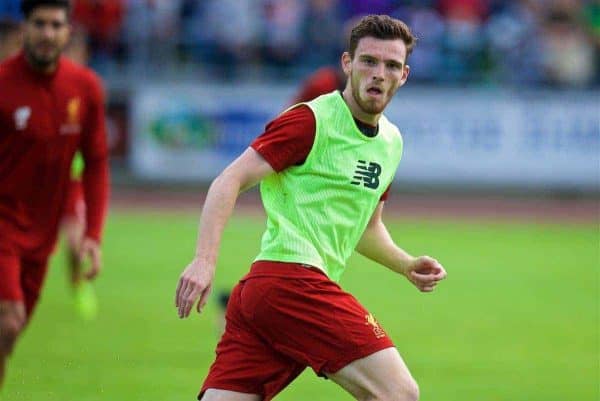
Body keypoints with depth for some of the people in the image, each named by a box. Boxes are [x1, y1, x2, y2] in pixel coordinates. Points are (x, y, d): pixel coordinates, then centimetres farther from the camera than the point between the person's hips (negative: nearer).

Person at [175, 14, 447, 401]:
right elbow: (230, 181, -11)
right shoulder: (312, 120, -5)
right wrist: (205, 260, -23)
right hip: (291, 278, -9)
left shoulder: (391, 141, 21)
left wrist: (408, 265, 15)